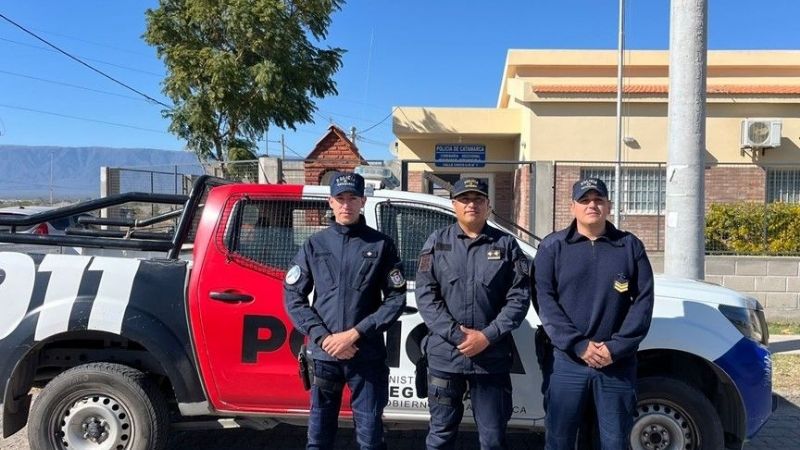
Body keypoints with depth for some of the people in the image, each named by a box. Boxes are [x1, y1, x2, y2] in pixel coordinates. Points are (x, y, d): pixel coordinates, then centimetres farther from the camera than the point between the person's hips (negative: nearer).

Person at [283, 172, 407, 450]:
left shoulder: (381, 245, 2)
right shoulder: (314, 245, 6)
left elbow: (397, 299, -2)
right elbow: (293, 297, 4)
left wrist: (355, 333, -11)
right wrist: (323, 337, -9)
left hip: (368, 355, -1)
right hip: (323, 354, 2)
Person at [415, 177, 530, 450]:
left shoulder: (506, 245, 4)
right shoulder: (437, 242, 5)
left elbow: (519, 297, -2)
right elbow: (425, 295, -3)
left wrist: (488, 336, -13)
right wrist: (455, 335, -13)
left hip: (492, 357, 0)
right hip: (444, 355, 0)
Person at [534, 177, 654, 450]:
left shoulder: (631, 246, 6)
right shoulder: (552, 246, 3)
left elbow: (643, 301, 0)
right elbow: (545, 300, -5)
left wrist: (616, 347, -11)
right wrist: (578, 345, -14)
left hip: (618, 364, 1)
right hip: (567, 361, -1)